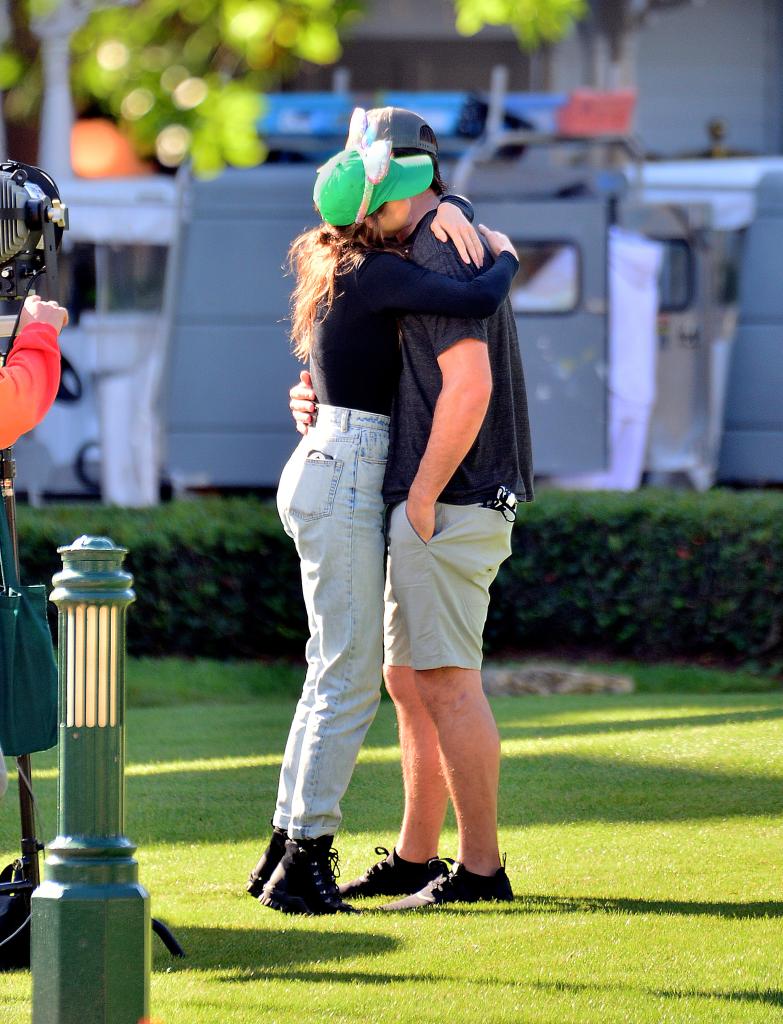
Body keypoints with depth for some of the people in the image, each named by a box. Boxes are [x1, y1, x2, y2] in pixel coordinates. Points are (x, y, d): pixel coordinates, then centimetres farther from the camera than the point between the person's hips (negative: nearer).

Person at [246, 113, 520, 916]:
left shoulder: (337, 262, 12)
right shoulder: (377, 276, -15)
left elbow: (415, 204, 30)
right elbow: (477, 302, -26)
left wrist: (444, 209, 7)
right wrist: (506, 257, -5)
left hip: (322, 475, 10)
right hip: (344, 479, -10)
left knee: (337, 670, 13)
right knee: (351, 676, -8)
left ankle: (287, 850, 16)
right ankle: (305, 861, -10)